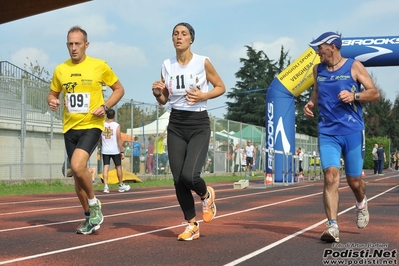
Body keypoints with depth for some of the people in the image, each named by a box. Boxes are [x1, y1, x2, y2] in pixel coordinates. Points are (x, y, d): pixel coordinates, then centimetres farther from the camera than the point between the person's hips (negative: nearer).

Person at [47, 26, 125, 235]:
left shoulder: (99, 66, -5)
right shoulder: (60, 70, 5)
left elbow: (119, 89, 5)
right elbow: (52, 93, 18)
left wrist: (105, 106, -11)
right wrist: (52, 101, -6)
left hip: (91, 126, -5)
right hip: (70, 128, 5)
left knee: (77, 166, -25)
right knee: (78, 173, 10)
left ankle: (93, 203, 0)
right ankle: (90, 217, 25)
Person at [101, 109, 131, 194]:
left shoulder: (102, 125, 3)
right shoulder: (116, 125, -8)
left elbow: (100, 139, 11)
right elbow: (119, 140, -12)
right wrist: (122, 151, -9)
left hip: (105, 151, 2)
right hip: (115, 151, -2)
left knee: (106, 167, 0)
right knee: (118, 167, 11)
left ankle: (106, 186, -12)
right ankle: (121, 185, 23)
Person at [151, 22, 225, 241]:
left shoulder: (203, 62, -6)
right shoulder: (167, 66, 4)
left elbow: (221, 87, 3)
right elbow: (164, 100, 13)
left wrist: (203, 96, -14)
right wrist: (157, 93, -10)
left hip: (199, 124, -4)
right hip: (176, 124, 4)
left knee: (189, 175, -19)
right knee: (178, 179, -1)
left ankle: (206, 195, 17)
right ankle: (192, 224, 17)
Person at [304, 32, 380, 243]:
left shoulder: (354, 66, -3)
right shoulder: (317, 69, 8)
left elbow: (375, 93, -2)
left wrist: (354, 96, -20)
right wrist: (311, 103, 4)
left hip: (352, 131, -2)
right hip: (327, 133, 2)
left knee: (354, 180, 8)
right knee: (331, 176, -15)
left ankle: (361, 204, 43)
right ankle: (333, 227, -17)